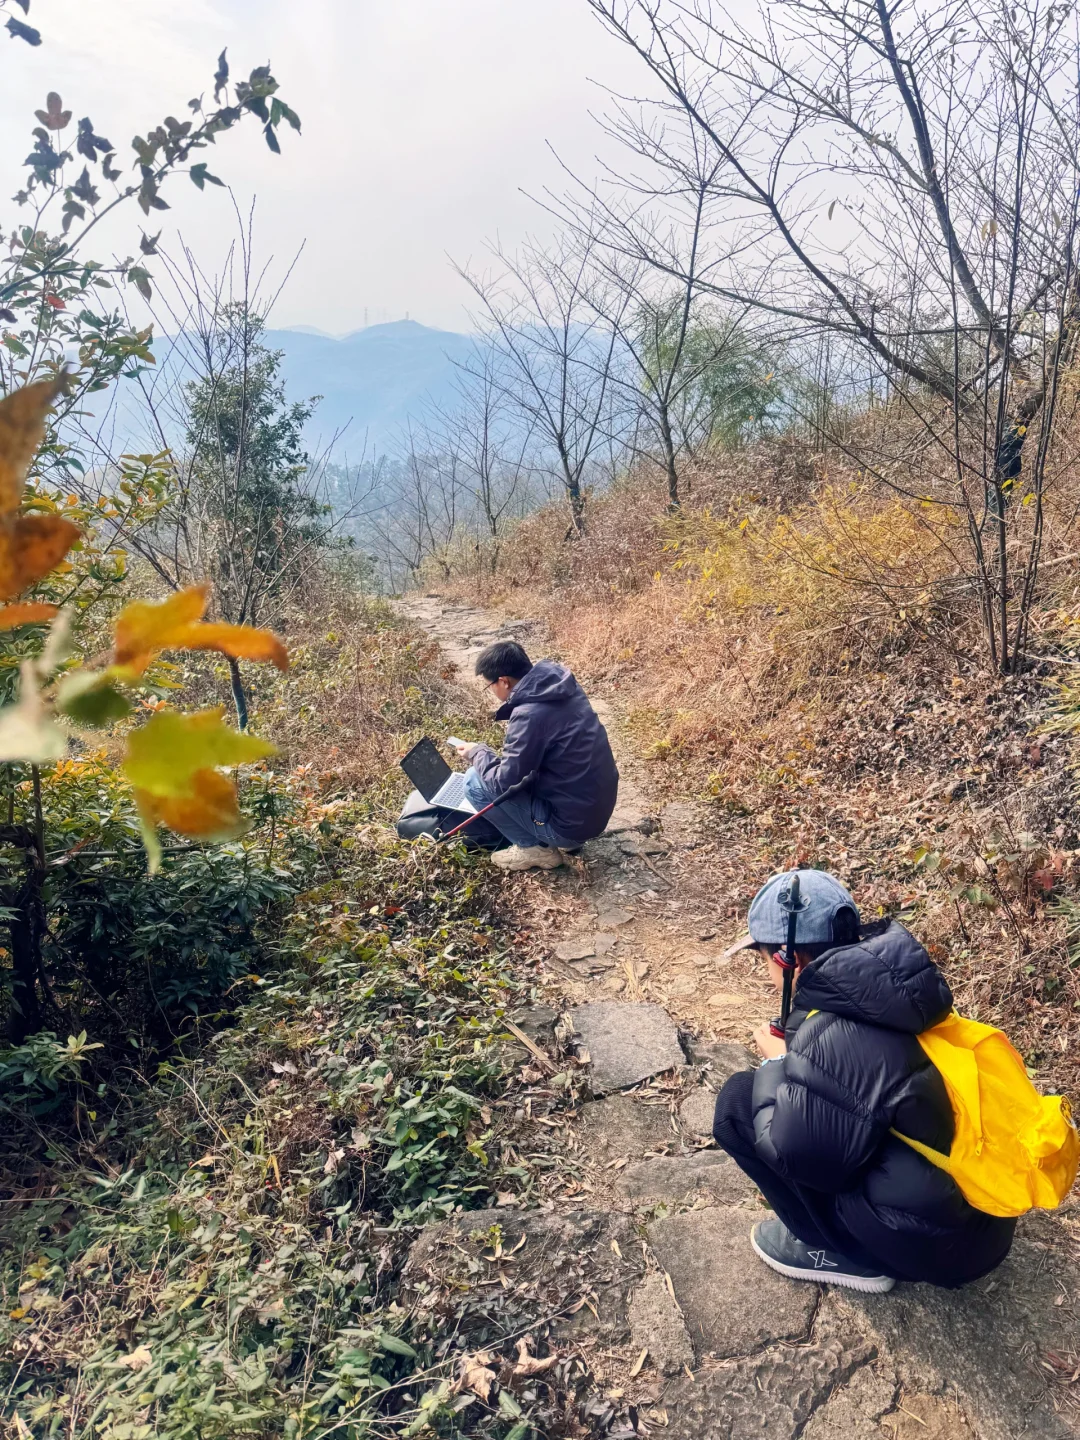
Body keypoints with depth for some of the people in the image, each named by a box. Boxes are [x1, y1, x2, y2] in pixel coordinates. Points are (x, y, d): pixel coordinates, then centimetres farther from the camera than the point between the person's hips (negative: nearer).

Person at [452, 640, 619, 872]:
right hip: (598, 806, 9)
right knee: (519, 768, 26)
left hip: (571, 821, -9)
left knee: (475, 781, -4)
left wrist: (477, 753, 0)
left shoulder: (530, 714, -25)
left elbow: (503, 783, -17)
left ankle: (534, 848, 5)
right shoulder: (562, 684, 1)